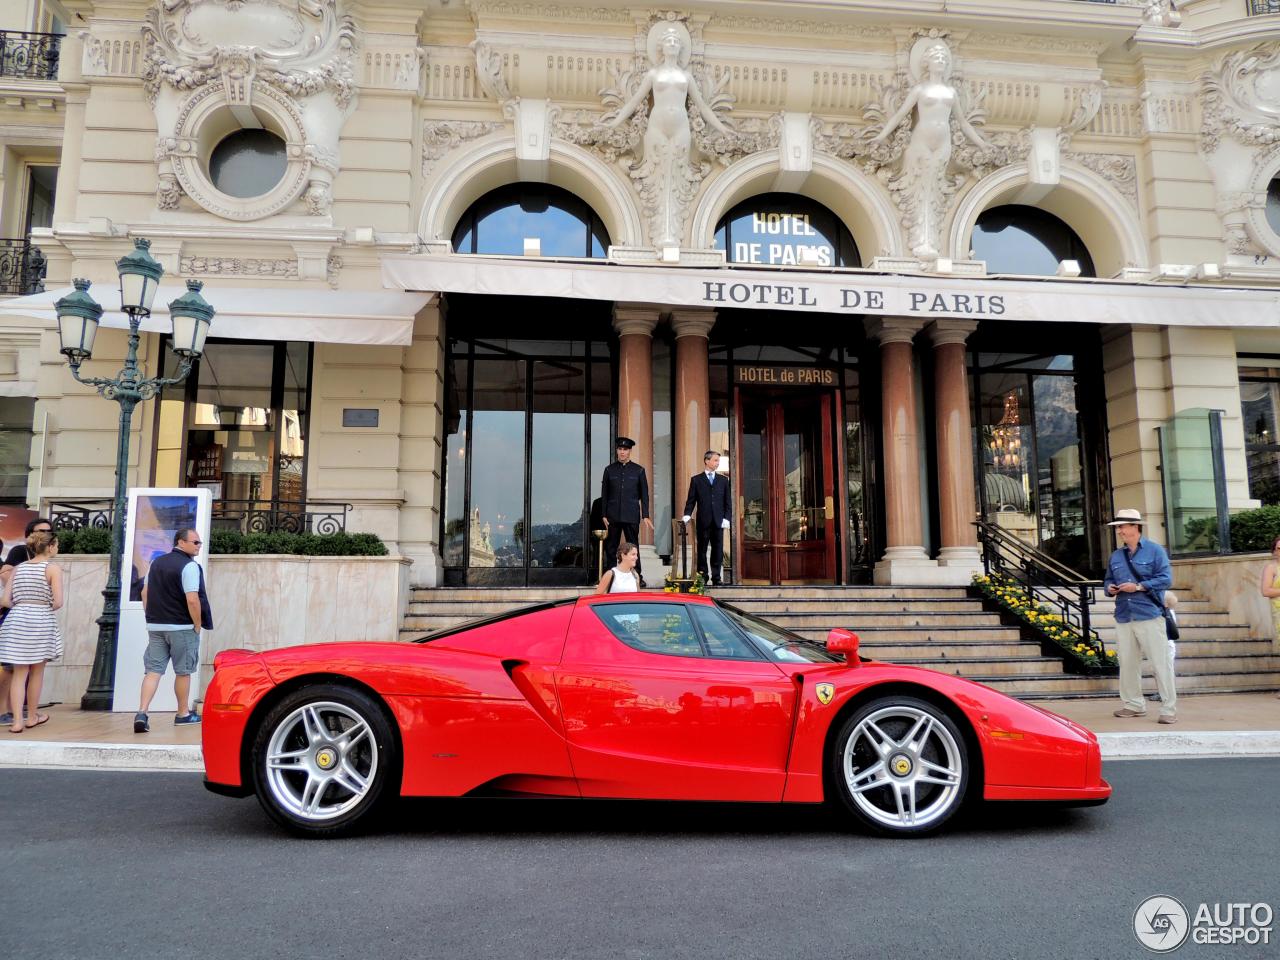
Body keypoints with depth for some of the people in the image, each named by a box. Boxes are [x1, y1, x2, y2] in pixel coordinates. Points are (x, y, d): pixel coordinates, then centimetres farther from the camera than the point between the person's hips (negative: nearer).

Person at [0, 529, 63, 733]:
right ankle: (32, 716, 25)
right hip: (41, 621, -4)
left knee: (20, 673, 8)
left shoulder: (18, 568, 10)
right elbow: (58, 603, -12)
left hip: (17, 620, 4)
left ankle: (17, 721, 3)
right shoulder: (53, 569, -5)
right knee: (37, 671, 12)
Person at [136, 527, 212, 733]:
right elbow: (192, 600, -20)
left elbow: (145, 593, 16)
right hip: (181, 627, -6)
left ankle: (141, 712, -10)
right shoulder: (189, 566, -13)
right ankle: (183, 714, 18)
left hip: (155, 626, 6)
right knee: (183, 671, 7)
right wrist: (198, 626, -10)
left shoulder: (157, 563, 12)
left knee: (153, 670, 4)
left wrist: (152, 618, 19)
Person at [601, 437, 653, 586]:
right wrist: (604, 515, 1)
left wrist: (646, 516, 0)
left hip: (632, 516, -1)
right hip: (613, 516, 1)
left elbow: (644, 495, 6)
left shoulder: (639, 470, 6)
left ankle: (637, 577, 9)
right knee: (611, 547, 3)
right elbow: (604, 495, 8)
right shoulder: (609, 470, 7)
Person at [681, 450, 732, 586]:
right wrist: (686, 516, -10)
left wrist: (726, 519, 0)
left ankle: (716, 578, 8)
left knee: (718, 552, 2)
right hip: (703, 522, -2)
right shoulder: (696, 480, 6)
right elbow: (691, 501, 3)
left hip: (718, 522, 2)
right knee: (702, 551, 4)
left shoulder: (723, 480, 12)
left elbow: (727, 502, 10)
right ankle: (702, 577, 11)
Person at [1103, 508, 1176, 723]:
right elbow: (1108, 579, 24)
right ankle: (1134, 704, 20)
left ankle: (1169, 708, 3)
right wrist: (1109, 588, 1)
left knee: (1160, 663, -4)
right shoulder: (1116, 556, 16)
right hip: (1123, 617, 6)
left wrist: (1138, 587, -16)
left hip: (1149, 616, -6)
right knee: (1127, 663, 8)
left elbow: (1166, 579, -9)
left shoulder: (1155, 551, -1)